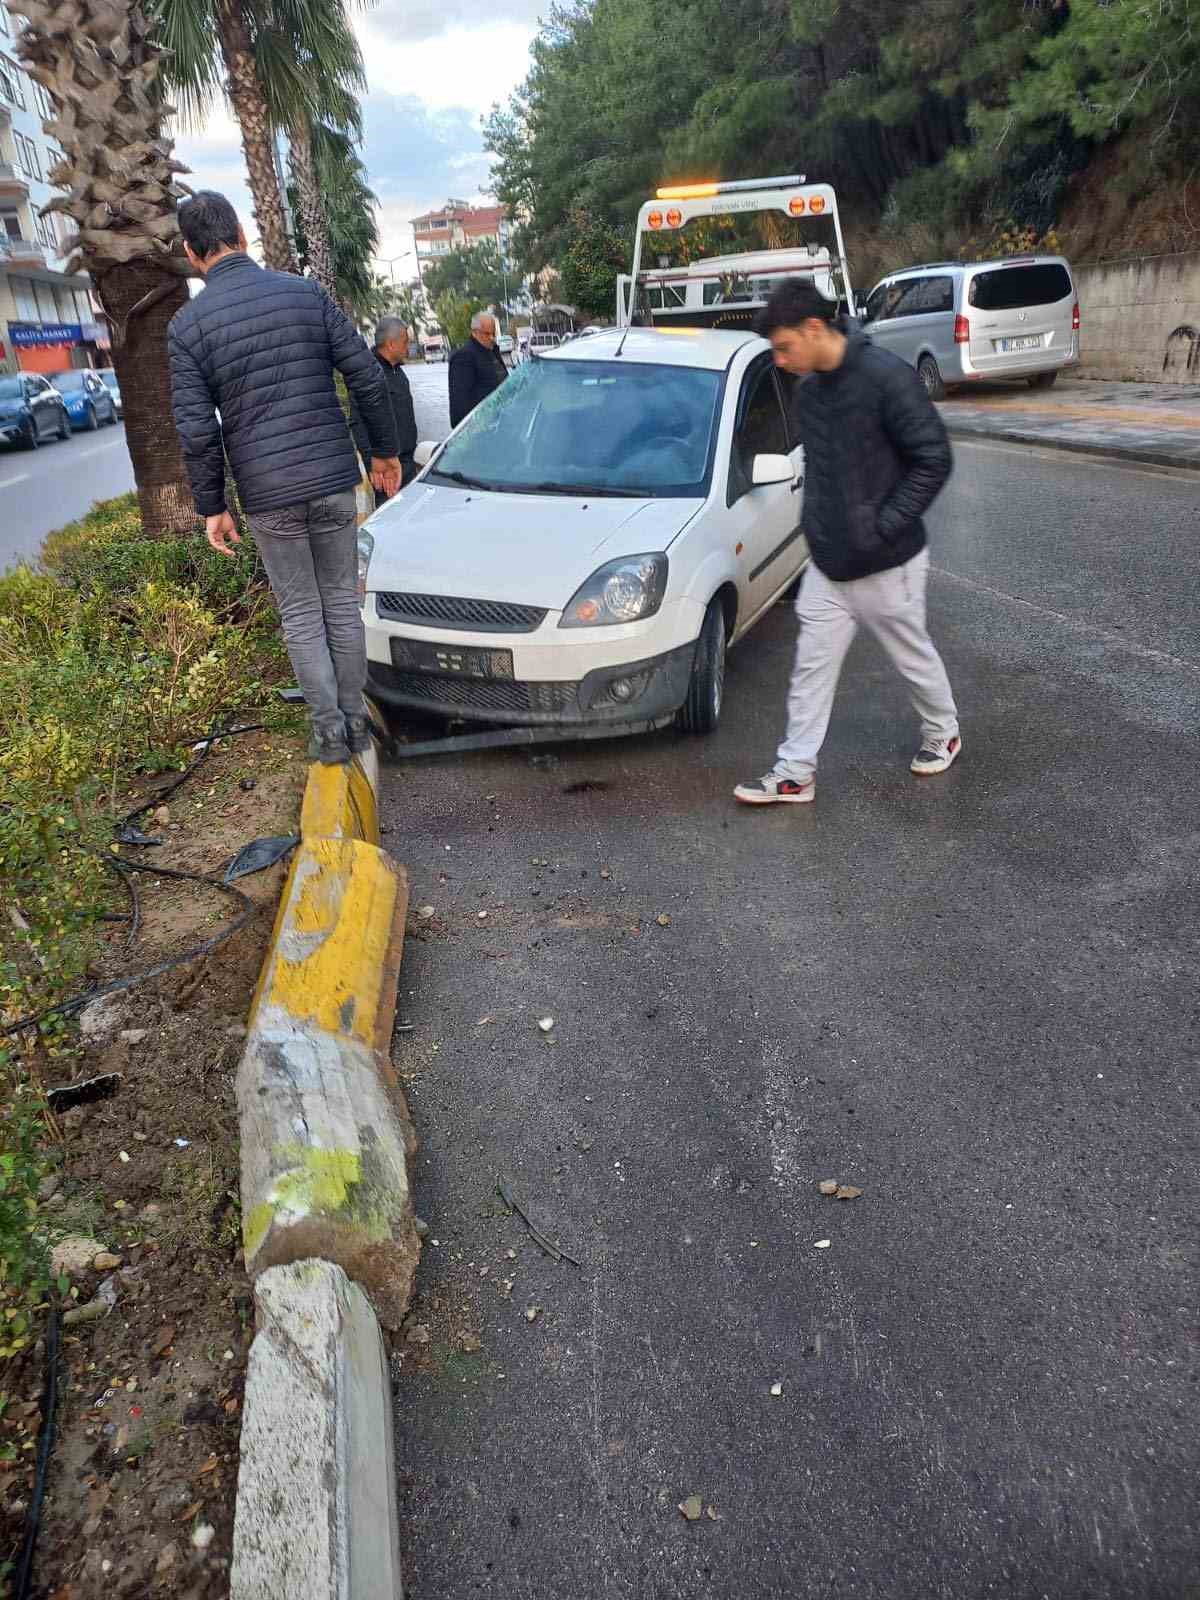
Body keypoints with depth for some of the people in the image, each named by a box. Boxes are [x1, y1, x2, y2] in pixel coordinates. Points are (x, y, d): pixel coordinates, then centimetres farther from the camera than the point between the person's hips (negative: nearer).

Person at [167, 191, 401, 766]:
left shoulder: (187, 324, -5)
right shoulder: (306, 292, 0)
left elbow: (196, 430, -8)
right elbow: (368, 379, 0)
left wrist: (211, 507, 3)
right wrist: (384, 450, 12)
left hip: (268, 493, -2)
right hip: (334, 480, 2)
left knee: (301, 613, 9)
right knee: (342, 600, 13)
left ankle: (329, 729, 13)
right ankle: (355, 717, 20)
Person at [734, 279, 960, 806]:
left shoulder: (886, 377, -18)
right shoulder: (807, 391, 4)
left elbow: (933, 459, -17)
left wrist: (884, 526, -20)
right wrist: (816, 523, 7)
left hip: (886, 564, -6)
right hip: (826, 564, 6)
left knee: (913, 656, 13)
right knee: (812, 666, 6)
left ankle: (943, 733, 38)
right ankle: (794, 773, 13)